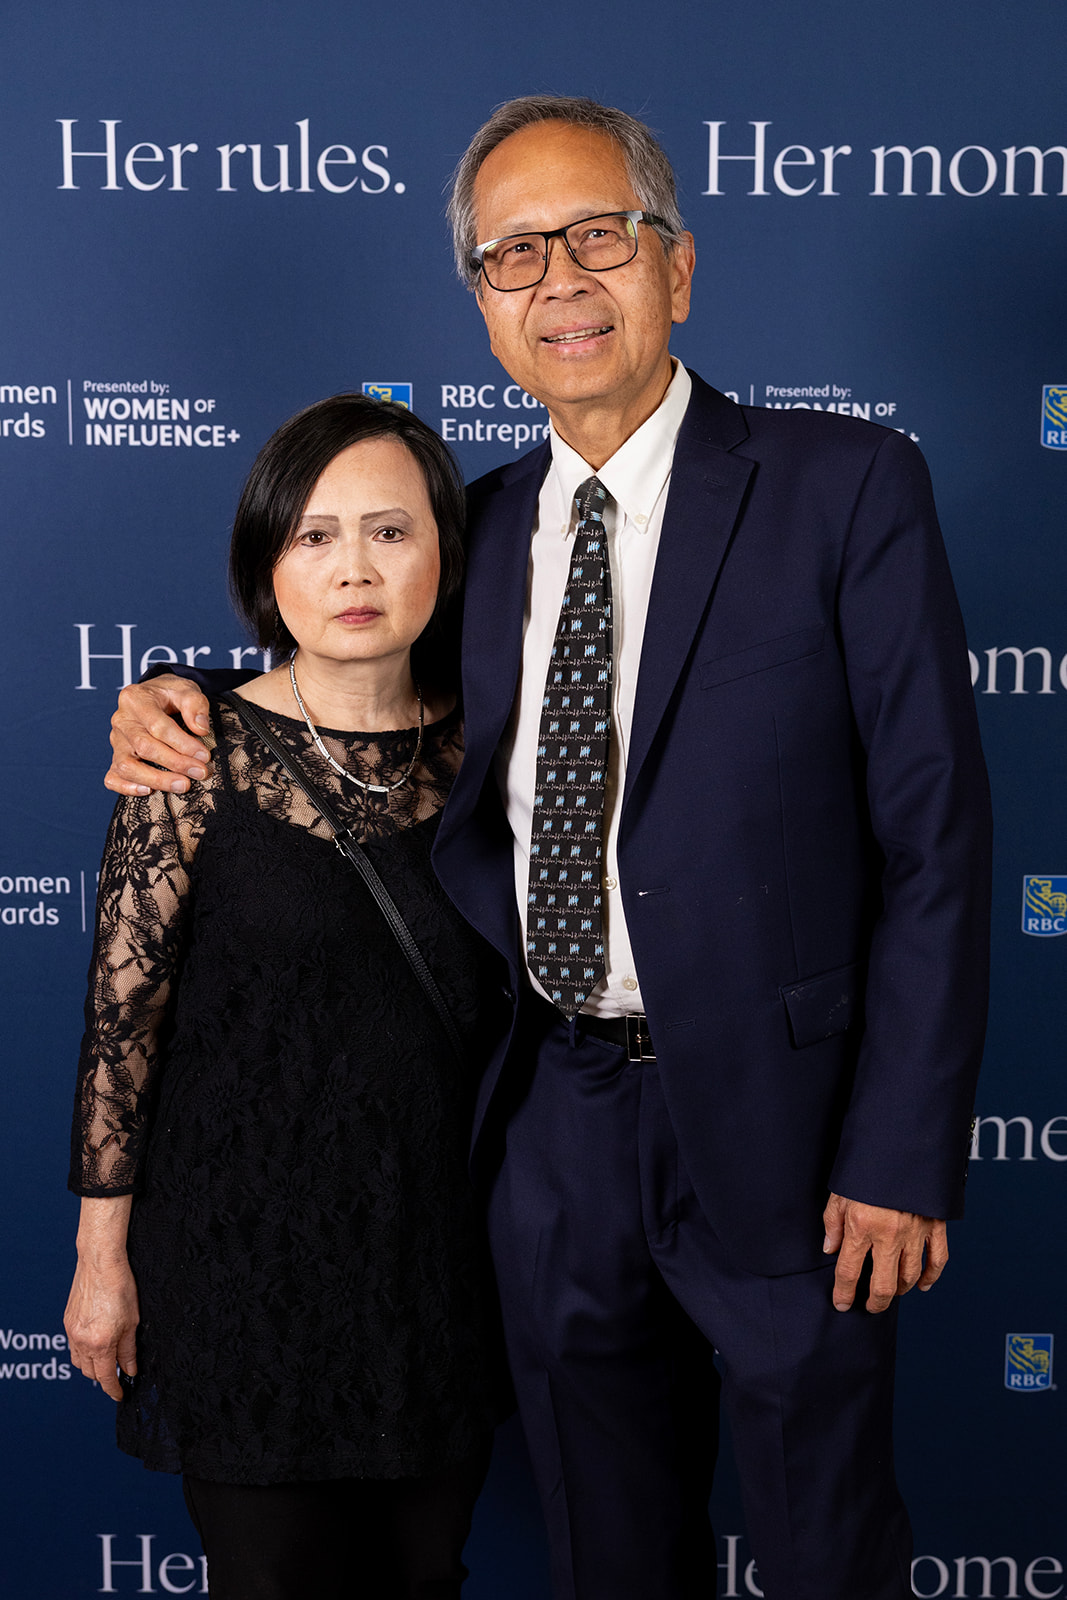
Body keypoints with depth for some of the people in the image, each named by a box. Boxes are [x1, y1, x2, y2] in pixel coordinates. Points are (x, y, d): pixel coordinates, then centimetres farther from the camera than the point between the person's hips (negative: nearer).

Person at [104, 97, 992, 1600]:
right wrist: (186, 733, -4)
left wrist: (904, 1153, -14)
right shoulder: (480, 526, 6)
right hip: (552, 1124, 5)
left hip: (771, 1124, -4)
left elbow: (933, 833, -10)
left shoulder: (844, 485, -8)